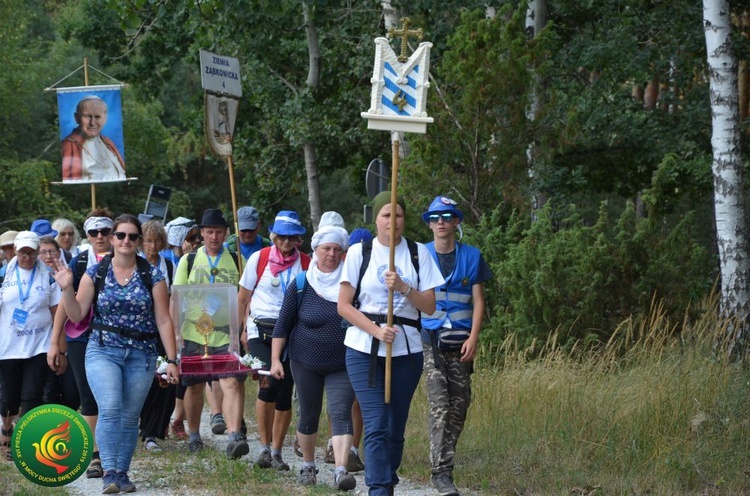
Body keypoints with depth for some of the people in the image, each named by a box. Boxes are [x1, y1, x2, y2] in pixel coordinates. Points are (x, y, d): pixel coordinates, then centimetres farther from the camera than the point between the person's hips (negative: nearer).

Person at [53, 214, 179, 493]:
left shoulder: (152, 276, 2)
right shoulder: (95, 273, 3)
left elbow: (163, 320, 1)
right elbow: (76, 315, 4)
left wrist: (171, 360, -2)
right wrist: (67, 289, -12)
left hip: (141, 355, 1)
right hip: (103, 351, -1)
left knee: (130, 417, 4)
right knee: (110, 408, -20)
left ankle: (122, 473, 16)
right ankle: (109, 472, -20)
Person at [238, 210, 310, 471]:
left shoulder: (307, 263, 4)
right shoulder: (259, 258, 2)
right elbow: (243, 297, 11)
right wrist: (243, 329, 10)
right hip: (261, 329, -1)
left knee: (285, 392, 0)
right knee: (269, 383, -20)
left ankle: (276, 452, 11)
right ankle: (264, 446, -8)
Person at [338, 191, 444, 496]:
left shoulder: (418, 253, 7)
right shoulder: (358, 252, 3)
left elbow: (430, 306, 3)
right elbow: (344, 305, 1)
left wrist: (403, 288, -14)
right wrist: (376, 330, -13)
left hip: (406, 350, 2)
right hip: (364, 348, -2)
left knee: (396, 428, 5)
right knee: (376, 425, -12)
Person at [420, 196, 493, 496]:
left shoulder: (471, 257, 6)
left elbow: (478, 301, 5)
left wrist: (473, 338, -7)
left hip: (460, 343, 2)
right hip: (429, 339, -2)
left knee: (459, 405, 6)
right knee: (439, 404, -13)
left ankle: (444, 459, 23)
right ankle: (441, 472, -15)